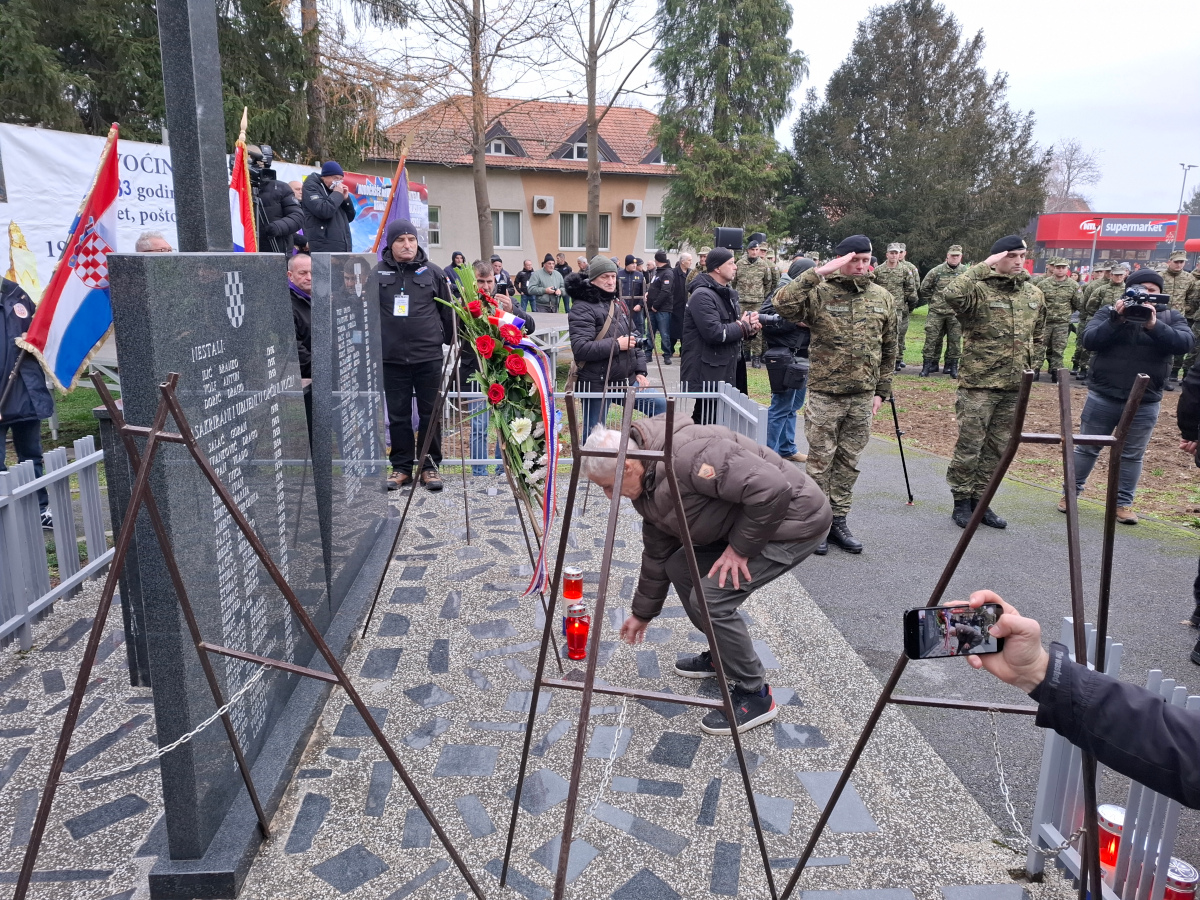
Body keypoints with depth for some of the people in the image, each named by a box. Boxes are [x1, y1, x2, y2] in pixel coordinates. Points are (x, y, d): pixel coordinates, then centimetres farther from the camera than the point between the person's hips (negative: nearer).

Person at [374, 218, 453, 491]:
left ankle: (430, 465, 17)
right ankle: (402, 466, 19)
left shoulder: (432, 272, 3)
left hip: (428, 356, 0)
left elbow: (447, 311, 9)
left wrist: (449, 341, 11)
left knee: (430, 415, 6)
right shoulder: (378, 273, 3)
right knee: (398, 415, 8)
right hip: (392, 358, 1)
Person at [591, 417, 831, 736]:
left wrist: (740, 547, -21)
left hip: (792, 518, -10)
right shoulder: (647, 488, 2)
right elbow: (657, 551, 15)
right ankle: (722, 654, 27)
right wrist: (642, 613, 22)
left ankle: (755, 696, 1)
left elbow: (771, 488, -33)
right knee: (680, 567, 10)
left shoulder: (686, 453, -30)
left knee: (711, 597, -16)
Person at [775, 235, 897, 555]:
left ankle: (838, 520, 24)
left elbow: (889, 349, 13)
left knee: (849, 463, 12)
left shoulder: (882, 298, 7)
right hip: (824, 394, -4)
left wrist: (882, 390, 11)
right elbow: (783, 303, -28)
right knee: (820, 461, 4)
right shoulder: (819, 293, -9)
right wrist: (819, 273, -28)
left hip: (862, 396, 4)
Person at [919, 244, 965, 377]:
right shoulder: (936, 271, 1)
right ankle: (928, 365, 5)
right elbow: (924, 288, 9)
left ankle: (952, 366, 15)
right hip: (936, 312, -1)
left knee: (955, 340, 5)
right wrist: (931, 301, 6)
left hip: (956, 313, 1)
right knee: (932, 339, -1)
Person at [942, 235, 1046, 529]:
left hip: (1015, 387, 6)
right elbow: (951, 294, -32)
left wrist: (1028, 366, 16)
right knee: (969, 447, -1)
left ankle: (980, 500, 23)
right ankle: (962, 502, 12)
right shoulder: (979, 290, -9)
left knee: (997, 448, 12)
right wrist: (983, 266, -23)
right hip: (979, 385, -6)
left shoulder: (1034, 295, 11)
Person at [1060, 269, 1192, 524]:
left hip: (1144, 403, 1)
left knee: (1132, 455, 9)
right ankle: (1071, 492, 21)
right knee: (1086, 448, 9)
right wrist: (1115, 320, -25)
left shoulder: (1171, 317, 3)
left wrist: (1154, 325, -28)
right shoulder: (1109, 311, 0)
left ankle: (1124, 503, 19)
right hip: (1103, 397, -1)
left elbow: (1184, 343, -15)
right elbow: (1089, 340, -14)